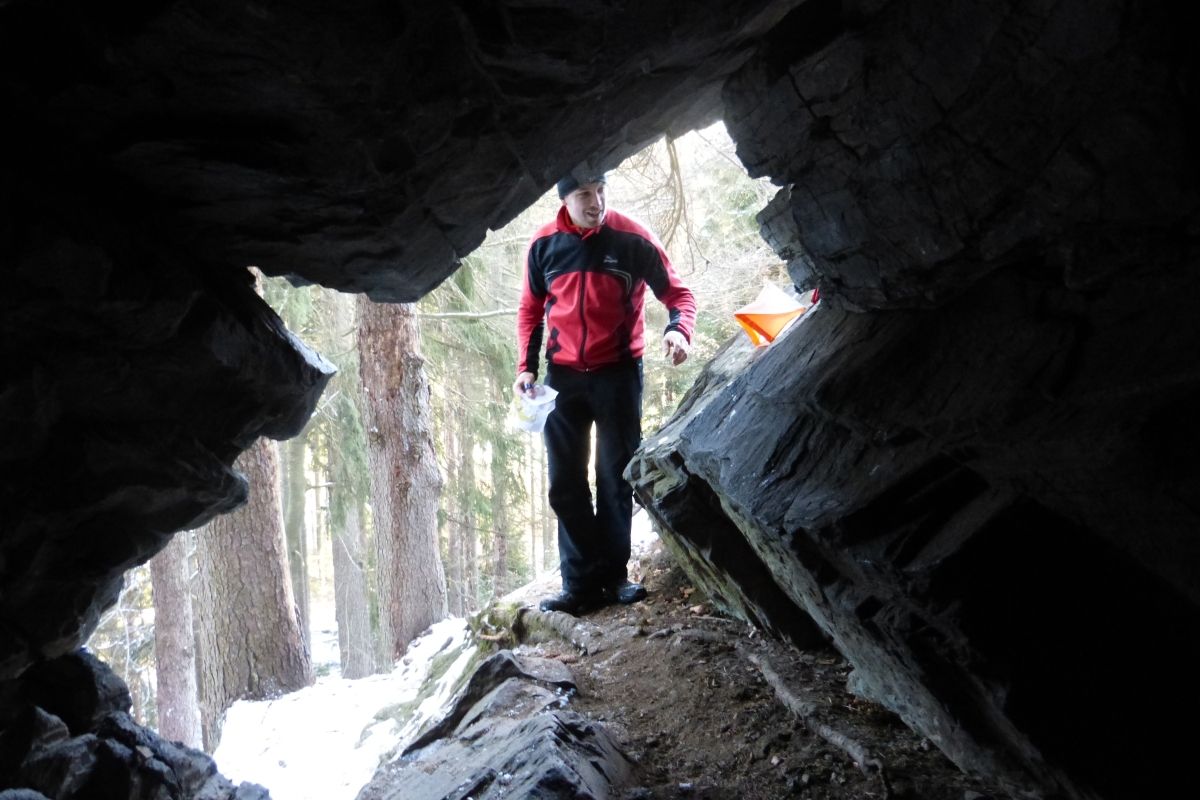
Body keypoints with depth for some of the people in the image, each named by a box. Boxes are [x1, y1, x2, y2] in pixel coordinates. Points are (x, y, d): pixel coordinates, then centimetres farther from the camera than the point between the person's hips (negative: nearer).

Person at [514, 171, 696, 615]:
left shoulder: (632, 238, -9)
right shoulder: (544, 244, -1)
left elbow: (678, 293, -2)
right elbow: (530, 309, 10)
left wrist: (679, 330, -23)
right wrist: (525, 366, -1)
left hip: (618, 373, -2)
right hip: (563, 376, 3)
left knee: (616, 479, 4)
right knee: (566, 483, 2)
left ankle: (613, 576, 14)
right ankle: (581, 584, 9)